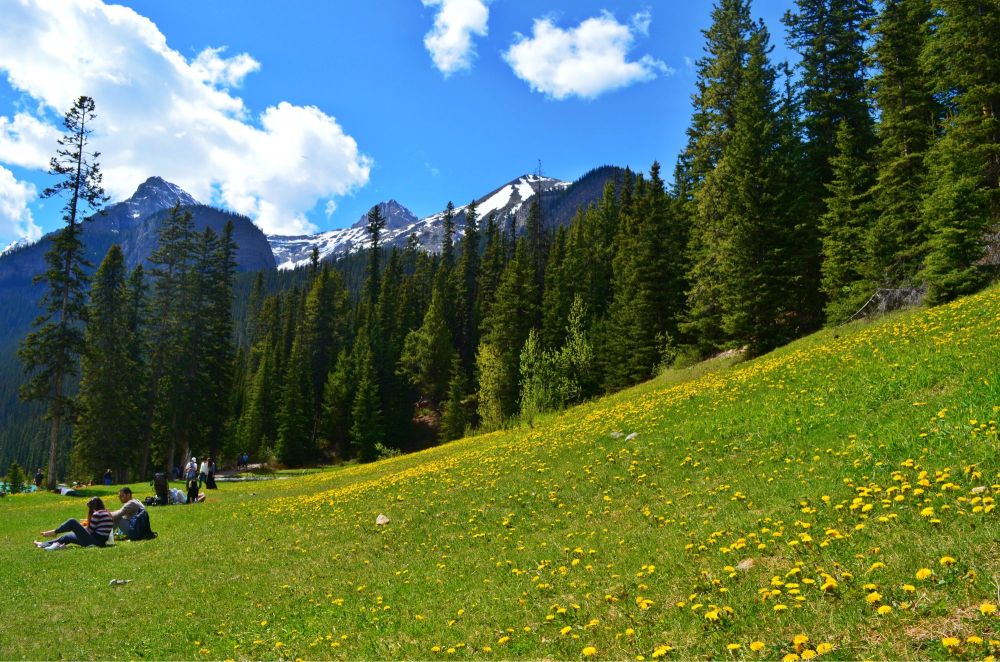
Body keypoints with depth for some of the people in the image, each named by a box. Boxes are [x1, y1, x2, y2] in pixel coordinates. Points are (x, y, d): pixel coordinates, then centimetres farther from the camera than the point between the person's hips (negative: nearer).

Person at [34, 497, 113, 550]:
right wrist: (88, 524, 19)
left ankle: (54, 532, 16)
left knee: (72, 522, -5)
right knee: (68, 536, 20)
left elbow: (90, 531, -10)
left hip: (95, 541, -10)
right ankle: (44, 544, 26)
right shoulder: (107, 513, 13)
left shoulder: (97, 514, -14)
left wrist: (81, 528, 8)